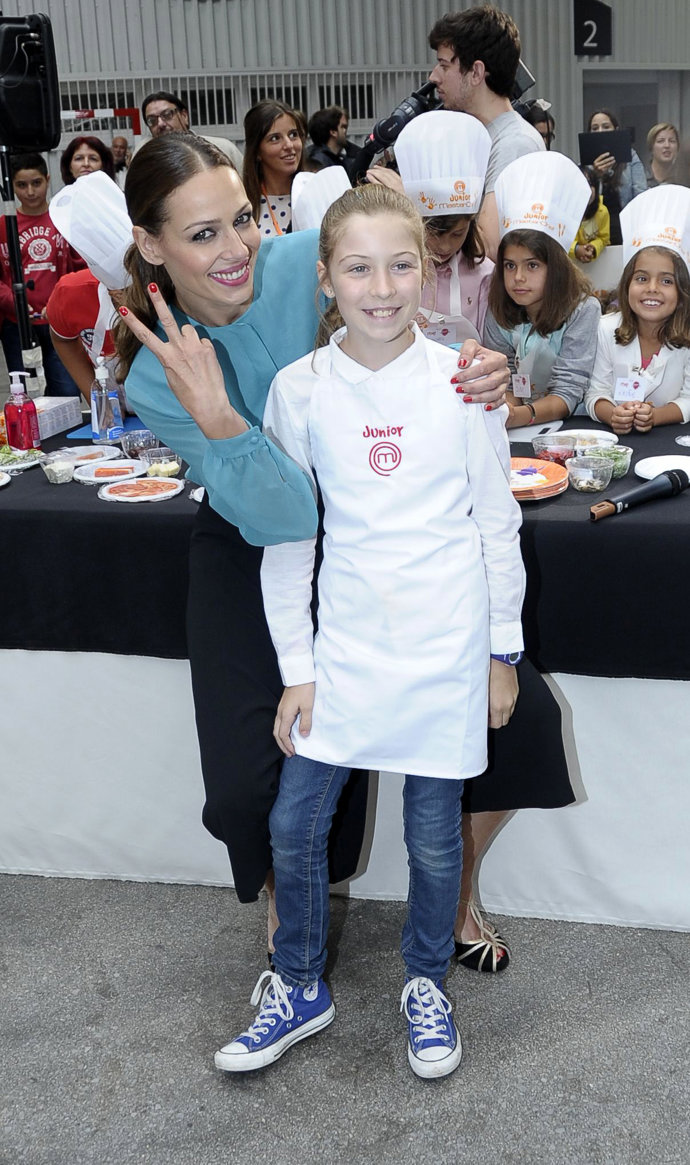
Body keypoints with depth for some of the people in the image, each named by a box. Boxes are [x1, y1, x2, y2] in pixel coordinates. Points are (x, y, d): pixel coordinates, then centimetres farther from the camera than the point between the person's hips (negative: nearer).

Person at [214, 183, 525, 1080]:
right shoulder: (299, 390, -3)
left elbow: (498, 523, 2)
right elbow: (286, 539, 2)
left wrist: (503, 651, 3)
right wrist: (296, 669, 0)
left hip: (446, 648, -1)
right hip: (345, 645, 1)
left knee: (434, 834, 10)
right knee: (294, 825, 6)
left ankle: (427, 983, 36)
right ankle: (300, 989, 31)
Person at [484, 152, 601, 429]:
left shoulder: (582, 310, -12)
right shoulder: (500, 310, 0)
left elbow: (568, 393, -16)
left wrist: (522, 415, -35)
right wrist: (506, 409, -22)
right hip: (515, 427, 5)